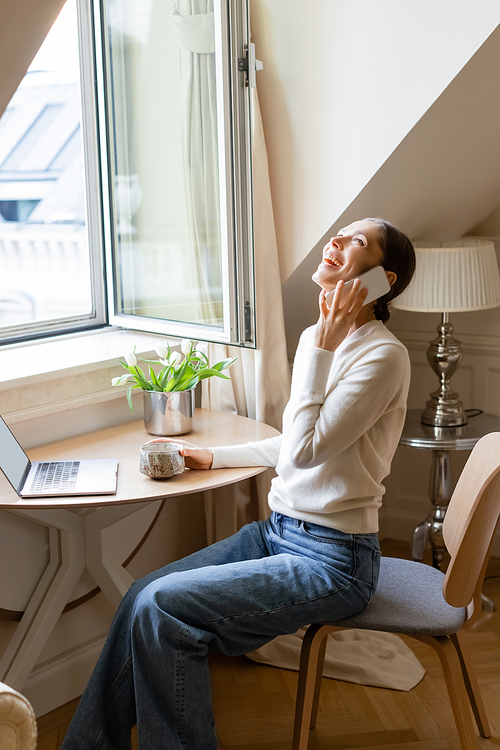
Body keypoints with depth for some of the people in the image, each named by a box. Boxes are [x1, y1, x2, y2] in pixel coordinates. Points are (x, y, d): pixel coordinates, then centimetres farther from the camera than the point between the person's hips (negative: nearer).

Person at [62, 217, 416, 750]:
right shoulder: (321, 337, 10)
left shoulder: (382, 355, -16)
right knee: (142, 596, -3)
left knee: (164, 607, -19)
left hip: (332, 560, -8)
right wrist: (214, 457, 19)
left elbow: (305, 450, -23)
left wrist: (320, 350, -18)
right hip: (278, 532, 8)